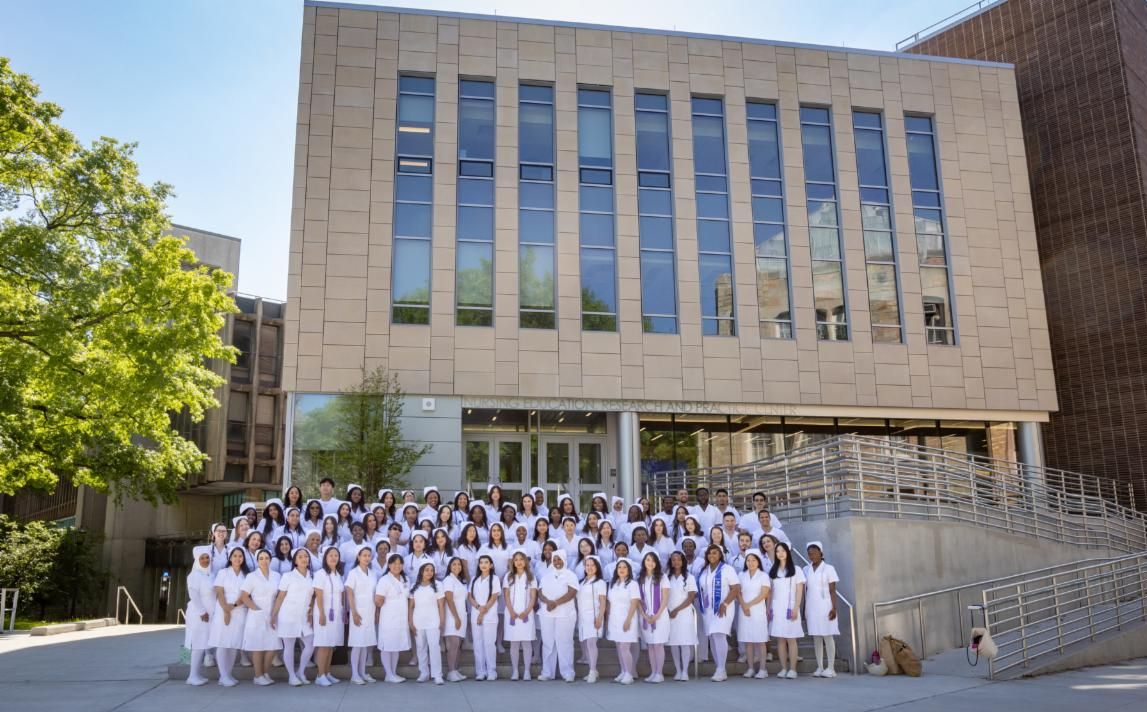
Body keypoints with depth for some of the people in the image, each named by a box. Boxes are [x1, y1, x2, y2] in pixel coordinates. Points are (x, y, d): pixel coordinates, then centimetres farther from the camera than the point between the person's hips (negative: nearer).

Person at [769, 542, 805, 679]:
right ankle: (784, 669, 5)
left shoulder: (796, 570, 4)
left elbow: (799, 591, -1)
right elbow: (770, 591, 13)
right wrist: (768, 608, 4)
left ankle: (793, 669, -4)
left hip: (789, 608, -3)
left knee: (791, 639, -5)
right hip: (776, 608, 3)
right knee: (780, 639, 2)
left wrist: (796, 608, -10)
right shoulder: (773, 571, 13)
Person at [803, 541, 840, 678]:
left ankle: (830, 668, 1)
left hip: (825, 607, -4)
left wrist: (834, 608, -11)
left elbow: (832, 591, -4)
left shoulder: (828, 568, -2)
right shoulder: (806, 570, 9)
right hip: (811, 608, 4)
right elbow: (805, 591, 11)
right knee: (816, 638, 5)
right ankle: (820, 667, 10)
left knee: (828, 637, -3)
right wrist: (804, 610, 9)